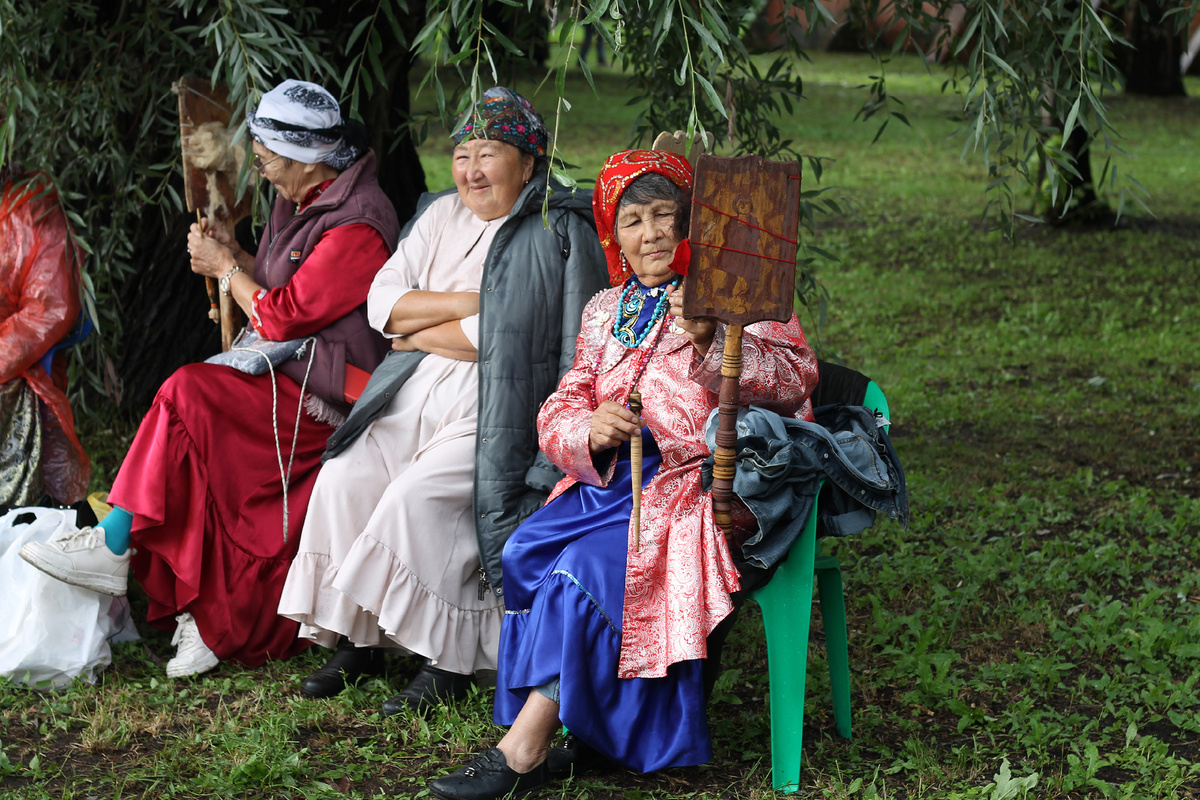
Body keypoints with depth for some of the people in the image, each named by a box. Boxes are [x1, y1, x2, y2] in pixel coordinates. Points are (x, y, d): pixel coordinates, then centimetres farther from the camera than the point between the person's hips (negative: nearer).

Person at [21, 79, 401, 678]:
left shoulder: (355, 226, -18)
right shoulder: (305, 203, 13)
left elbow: (282, 319, -19)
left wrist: (225, 268, -6)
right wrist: (233, 256, 6)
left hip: (326, 395, -9)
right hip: (291, 376, 9)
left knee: (189, 396, -22)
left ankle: (115, 544, -12)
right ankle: (209, 617, -10)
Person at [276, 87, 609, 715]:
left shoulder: (555, 234, -7)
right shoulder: (440, 217, 15)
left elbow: (509, 336, -17)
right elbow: (384, 303, 6)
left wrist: (422, 334, -3)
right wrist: (467, 303, -9)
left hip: (499, 414, -7)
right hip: (416, 396, 7)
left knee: (416, 496, -27)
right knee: (344, 479, -16)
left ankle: (448, 661, -15)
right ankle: (355, 639, -3)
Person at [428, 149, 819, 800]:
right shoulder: (605, 312, 19)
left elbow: (794, 380, -10)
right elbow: (558, 412, 13)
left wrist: (710, 341, -25)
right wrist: (590, 430, -13)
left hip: (695, 483, -6)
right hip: (609, 479, 6)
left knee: (587, 567, -26)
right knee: (525, 555, -20)